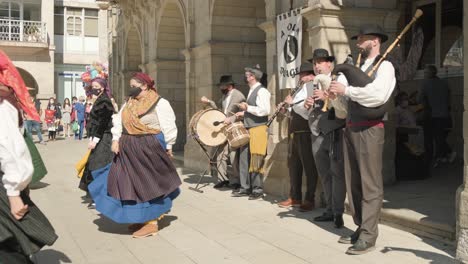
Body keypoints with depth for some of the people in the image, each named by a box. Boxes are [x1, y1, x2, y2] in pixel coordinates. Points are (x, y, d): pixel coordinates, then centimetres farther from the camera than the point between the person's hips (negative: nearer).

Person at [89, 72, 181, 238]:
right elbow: (119, 121, 10)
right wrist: (115, 139, -2)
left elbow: (168, 127, -7)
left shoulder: (160, 103, -8)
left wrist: (168, 147, -7)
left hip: (150, 149, -7)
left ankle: (151, 222, 6)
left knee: (148, 185, -2)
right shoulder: (129, 103, 12)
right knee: (132, 185, 11)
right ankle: (140, 218, 25)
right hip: (129, 150, 7)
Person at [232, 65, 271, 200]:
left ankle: (258, 190, 4)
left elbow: (265, 110, -19)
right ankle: (245, 188, 17)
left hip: (258, 129, -9)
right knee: (244, 159, 9)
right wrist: (243, 113, 12)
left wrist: (247, 108, -16)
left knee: (255, 161, -5)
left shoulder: (261, 91, -9)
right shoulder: (251, 91, 19)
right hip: (248, 129, 9)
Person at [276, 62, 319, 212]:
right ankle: (295, 197, 24)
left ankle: (310, 200, 4)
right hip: (294, 132, 9)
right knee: (293, 165, 14)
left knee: (309, 166, -3)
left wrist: (292, 102, -12)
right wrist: (285, 109, 8)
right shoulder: (302, 88, 20)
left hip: (306, 132, -9)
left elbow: (308, 110, -21)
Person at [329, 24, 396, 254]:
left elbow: (378, 94, -24)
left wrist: (346, 90, -19)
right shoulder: (357, 68, 19)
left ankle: (368, 236, 2)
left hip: (369, 130, -8)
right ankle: (360, 228, 25)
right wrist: (336, 93, 0)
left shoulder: (384, 66, -5)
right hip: (350, 129, 8)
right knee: (353, 182, 13)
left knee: (370, 183, -3)